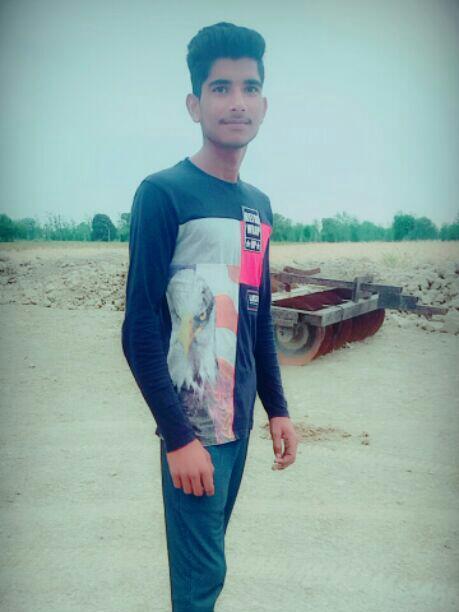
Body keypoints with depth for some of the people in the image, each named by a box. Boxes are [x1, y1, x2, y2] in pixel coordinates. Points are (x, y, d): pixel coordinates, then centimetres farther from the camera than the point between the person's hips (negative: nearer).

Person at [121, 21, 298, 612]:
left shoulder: (259, 205, 10)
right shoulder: (164, 193, -12)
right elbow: (140, 328, -15)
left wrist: (277, 408, 13)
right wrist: (178, 436, -16)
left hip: (240, 420, 6)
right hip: (193, 427, -6)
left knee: (209, 558, 17)